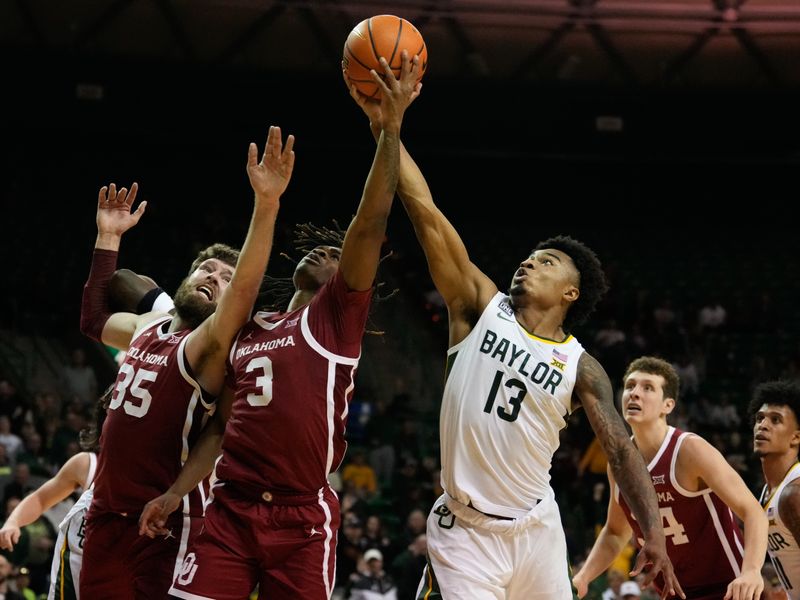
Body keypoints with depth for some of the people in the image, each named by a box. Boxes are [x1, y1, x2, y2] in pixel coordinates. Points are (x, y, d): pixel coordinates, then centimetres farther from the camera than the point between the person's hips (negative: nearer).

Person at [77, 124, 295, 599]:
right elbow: (95, 320, 33)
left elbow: (243, 293, -33)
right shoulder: (149, 328, 11)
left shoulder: (207, 347, -13)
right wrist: (108, 238, 25)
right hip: (108, 515, 8)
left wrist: (267, 203, -45)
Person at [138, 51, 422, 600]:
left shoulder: (337, 317, 4)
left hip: (303, 518, -4)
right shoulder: (248, 333, 21)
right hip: (231, 509, 4)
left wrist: (391, 127, -13)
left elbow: (371, 223, -7)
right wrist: (175, 494, 11)